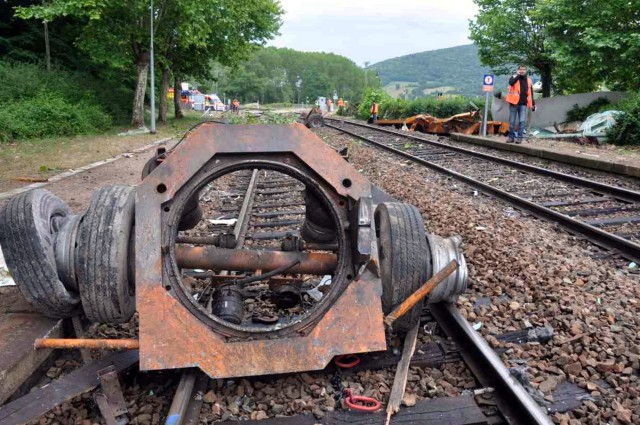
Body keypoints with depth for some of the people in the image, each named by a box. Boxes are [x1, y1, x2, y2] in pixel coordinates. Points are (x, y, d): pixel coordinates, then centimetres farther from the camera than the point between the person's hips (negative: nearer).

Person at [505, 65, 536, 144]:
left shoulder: (528, 80, 13)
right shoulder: (514, 77, 3)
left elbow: (530, 93, 16)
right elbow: (511, 82, -22)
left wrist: (532, 104, 11)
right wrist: (518, 75, -16)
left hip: (523, 104, 2)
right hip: (514, 103, -2)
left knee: (522, 121, -6)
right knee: (512, 121, 4)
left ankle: (519, 137, -2)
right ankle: (511, 136, 15)